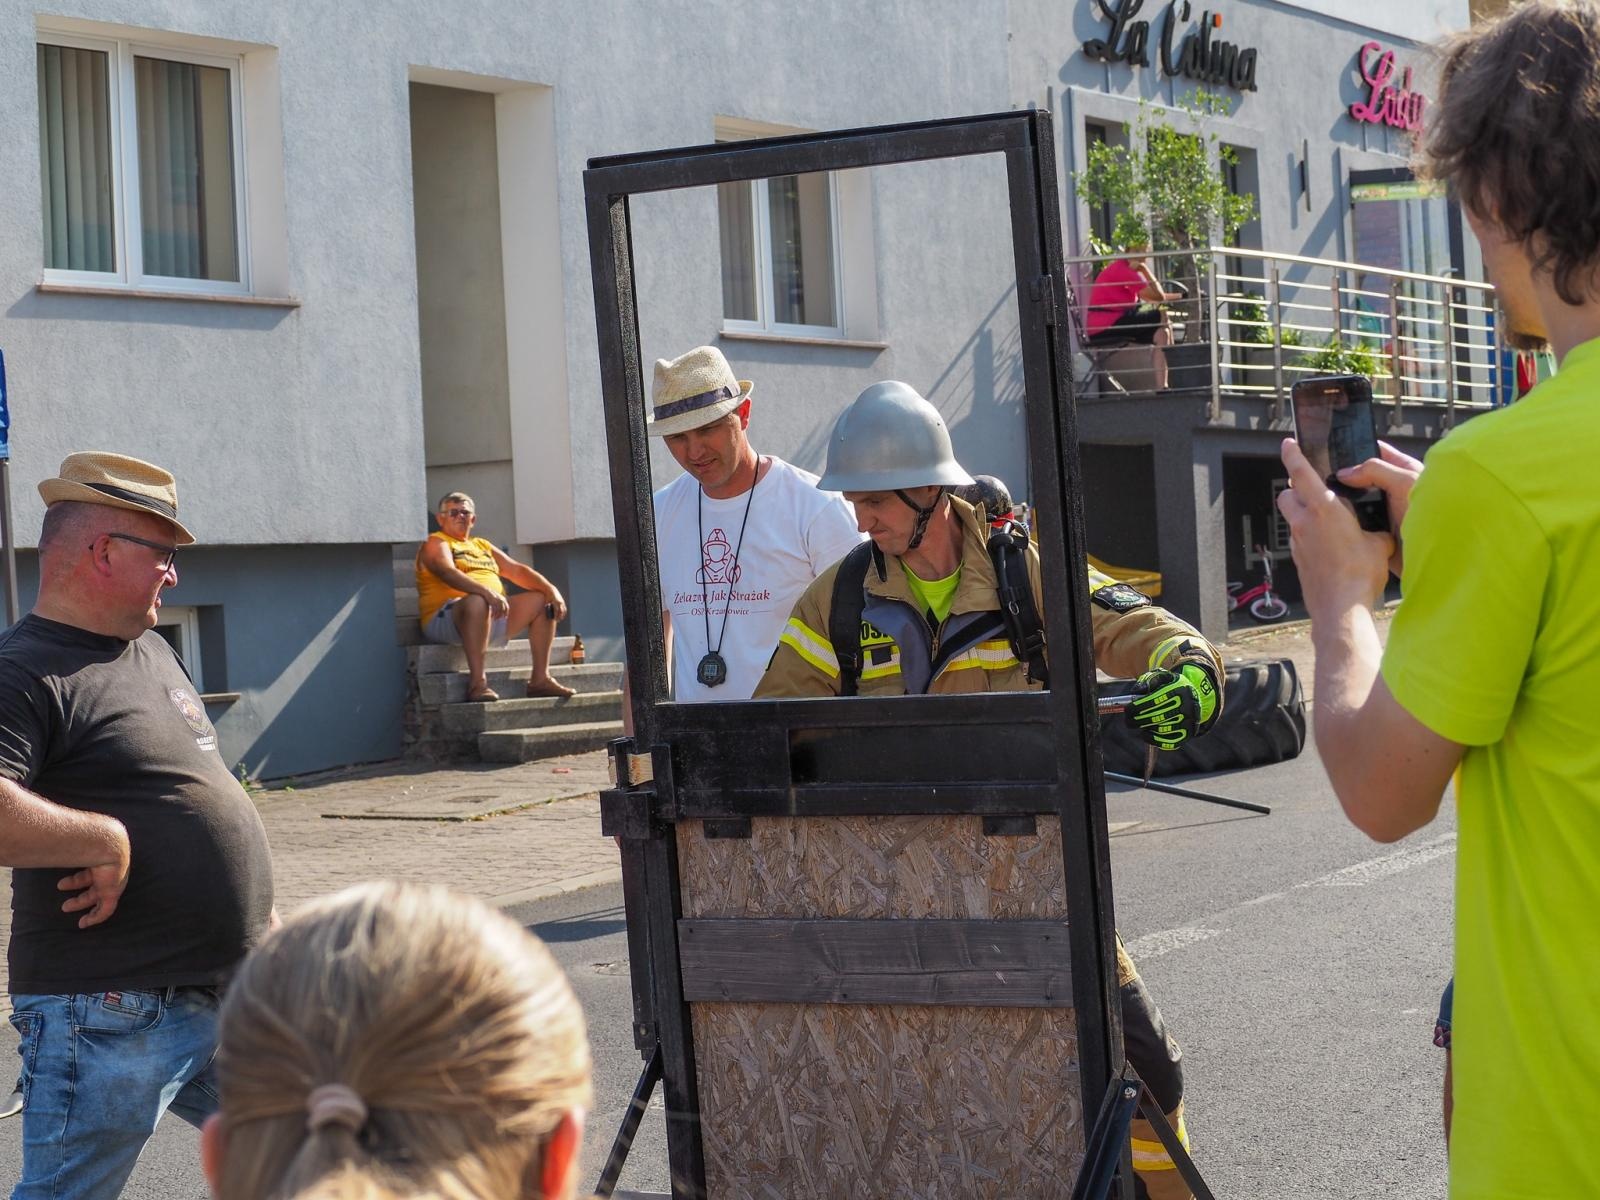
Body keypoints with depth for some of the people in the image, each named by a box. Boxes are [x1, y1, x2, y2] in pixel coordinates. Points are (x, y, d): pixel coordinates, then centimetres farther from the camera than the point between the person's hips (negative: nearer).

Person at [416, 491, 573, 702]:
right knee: (478, 602, -39)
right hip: (446, 619, -8)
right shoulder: (436, 543, 4)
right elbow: (448, 573, -17)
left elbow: (517, 570, 20)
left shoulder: (483, 546, 27)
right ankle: (477, 683, -41)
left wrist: (551, 589, 2)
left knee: (542, 600, -2)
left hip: (495, 613, 8)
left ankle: (540, 679, -8)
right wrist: (486, 592, -34)